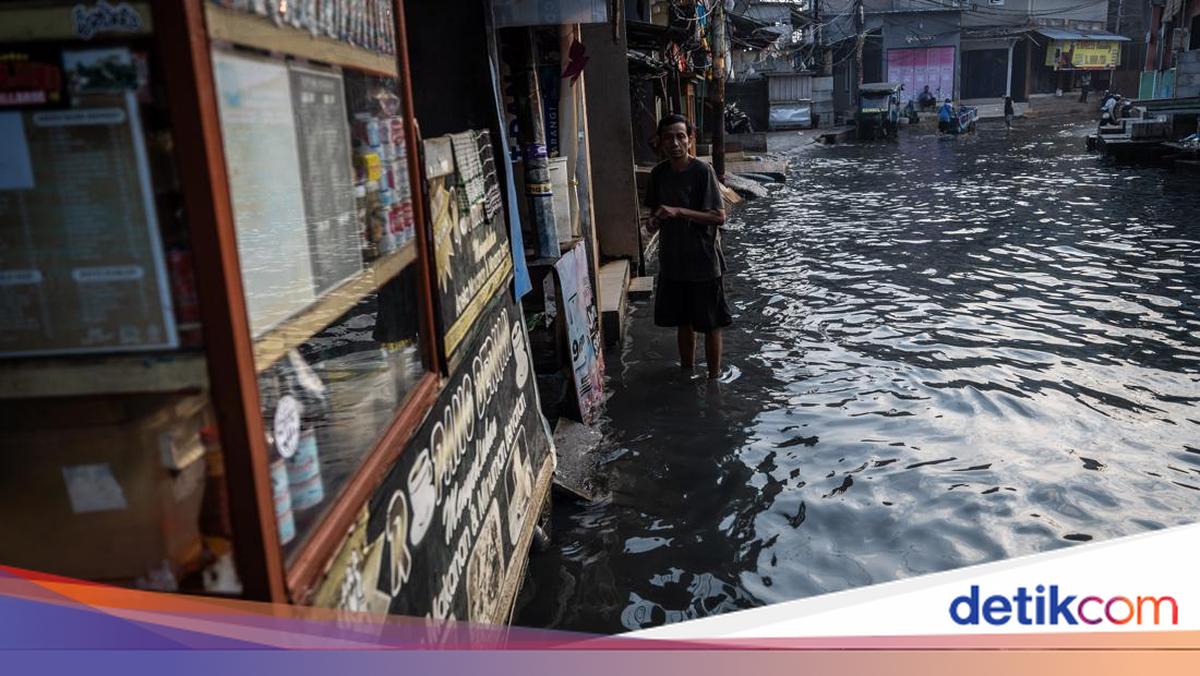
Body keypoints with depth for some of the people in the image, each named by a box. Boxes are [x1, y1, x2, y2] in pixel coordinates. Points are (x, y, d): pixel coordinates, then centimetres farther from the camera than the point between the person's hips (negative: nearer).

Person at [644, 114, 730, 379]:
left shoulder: (702, 171, -14)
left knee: (710, 324, 6)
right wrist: (655, 221, -9)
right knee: (683, 321, 18)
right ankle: (687, 373, 34)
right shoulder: (658, 173, 2)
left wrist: (679, 212, -24)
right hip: (673, 261, 5)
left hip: (704, 262, -5)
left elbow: (719, 217, -18)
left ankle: (713, 377, 21)